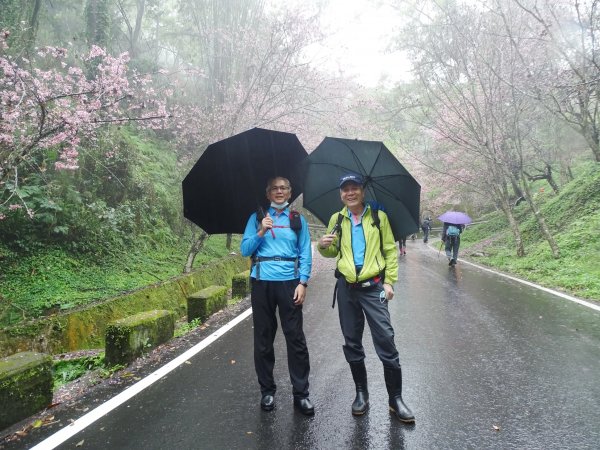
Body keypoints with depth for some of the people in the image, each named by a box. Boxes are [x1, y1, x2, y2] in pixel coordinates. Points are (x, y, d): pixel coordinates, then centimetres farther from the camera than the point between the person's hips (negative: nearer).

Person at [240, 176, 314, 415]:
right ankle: (267, 391, 24)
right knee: (263, 338, 8)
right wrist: (261, 232, -12)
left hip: (289, 282, -1)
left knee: (295, 337, 0)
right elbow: (245, 249, 3)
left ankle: (301, 394, 13)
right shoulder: (257, 218, 9)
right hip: (262, 282, 1)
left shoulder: (298, 219, 8)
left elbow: (305, 254, 4)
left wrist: (302, 282, -7)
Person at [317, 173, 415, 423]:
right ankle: (361, 393, 27)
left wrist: (390, 281, -5)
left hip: (374, 287, -3)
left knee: (386, 341, -6)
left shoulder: (379, 217, 2)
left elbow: (390, 250, 3)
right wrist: (324, 246, -8)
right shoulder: (337, 220, 9)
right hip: (347, 287, 3)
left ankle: (395, 399, 8)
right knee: (352, 344, 10)